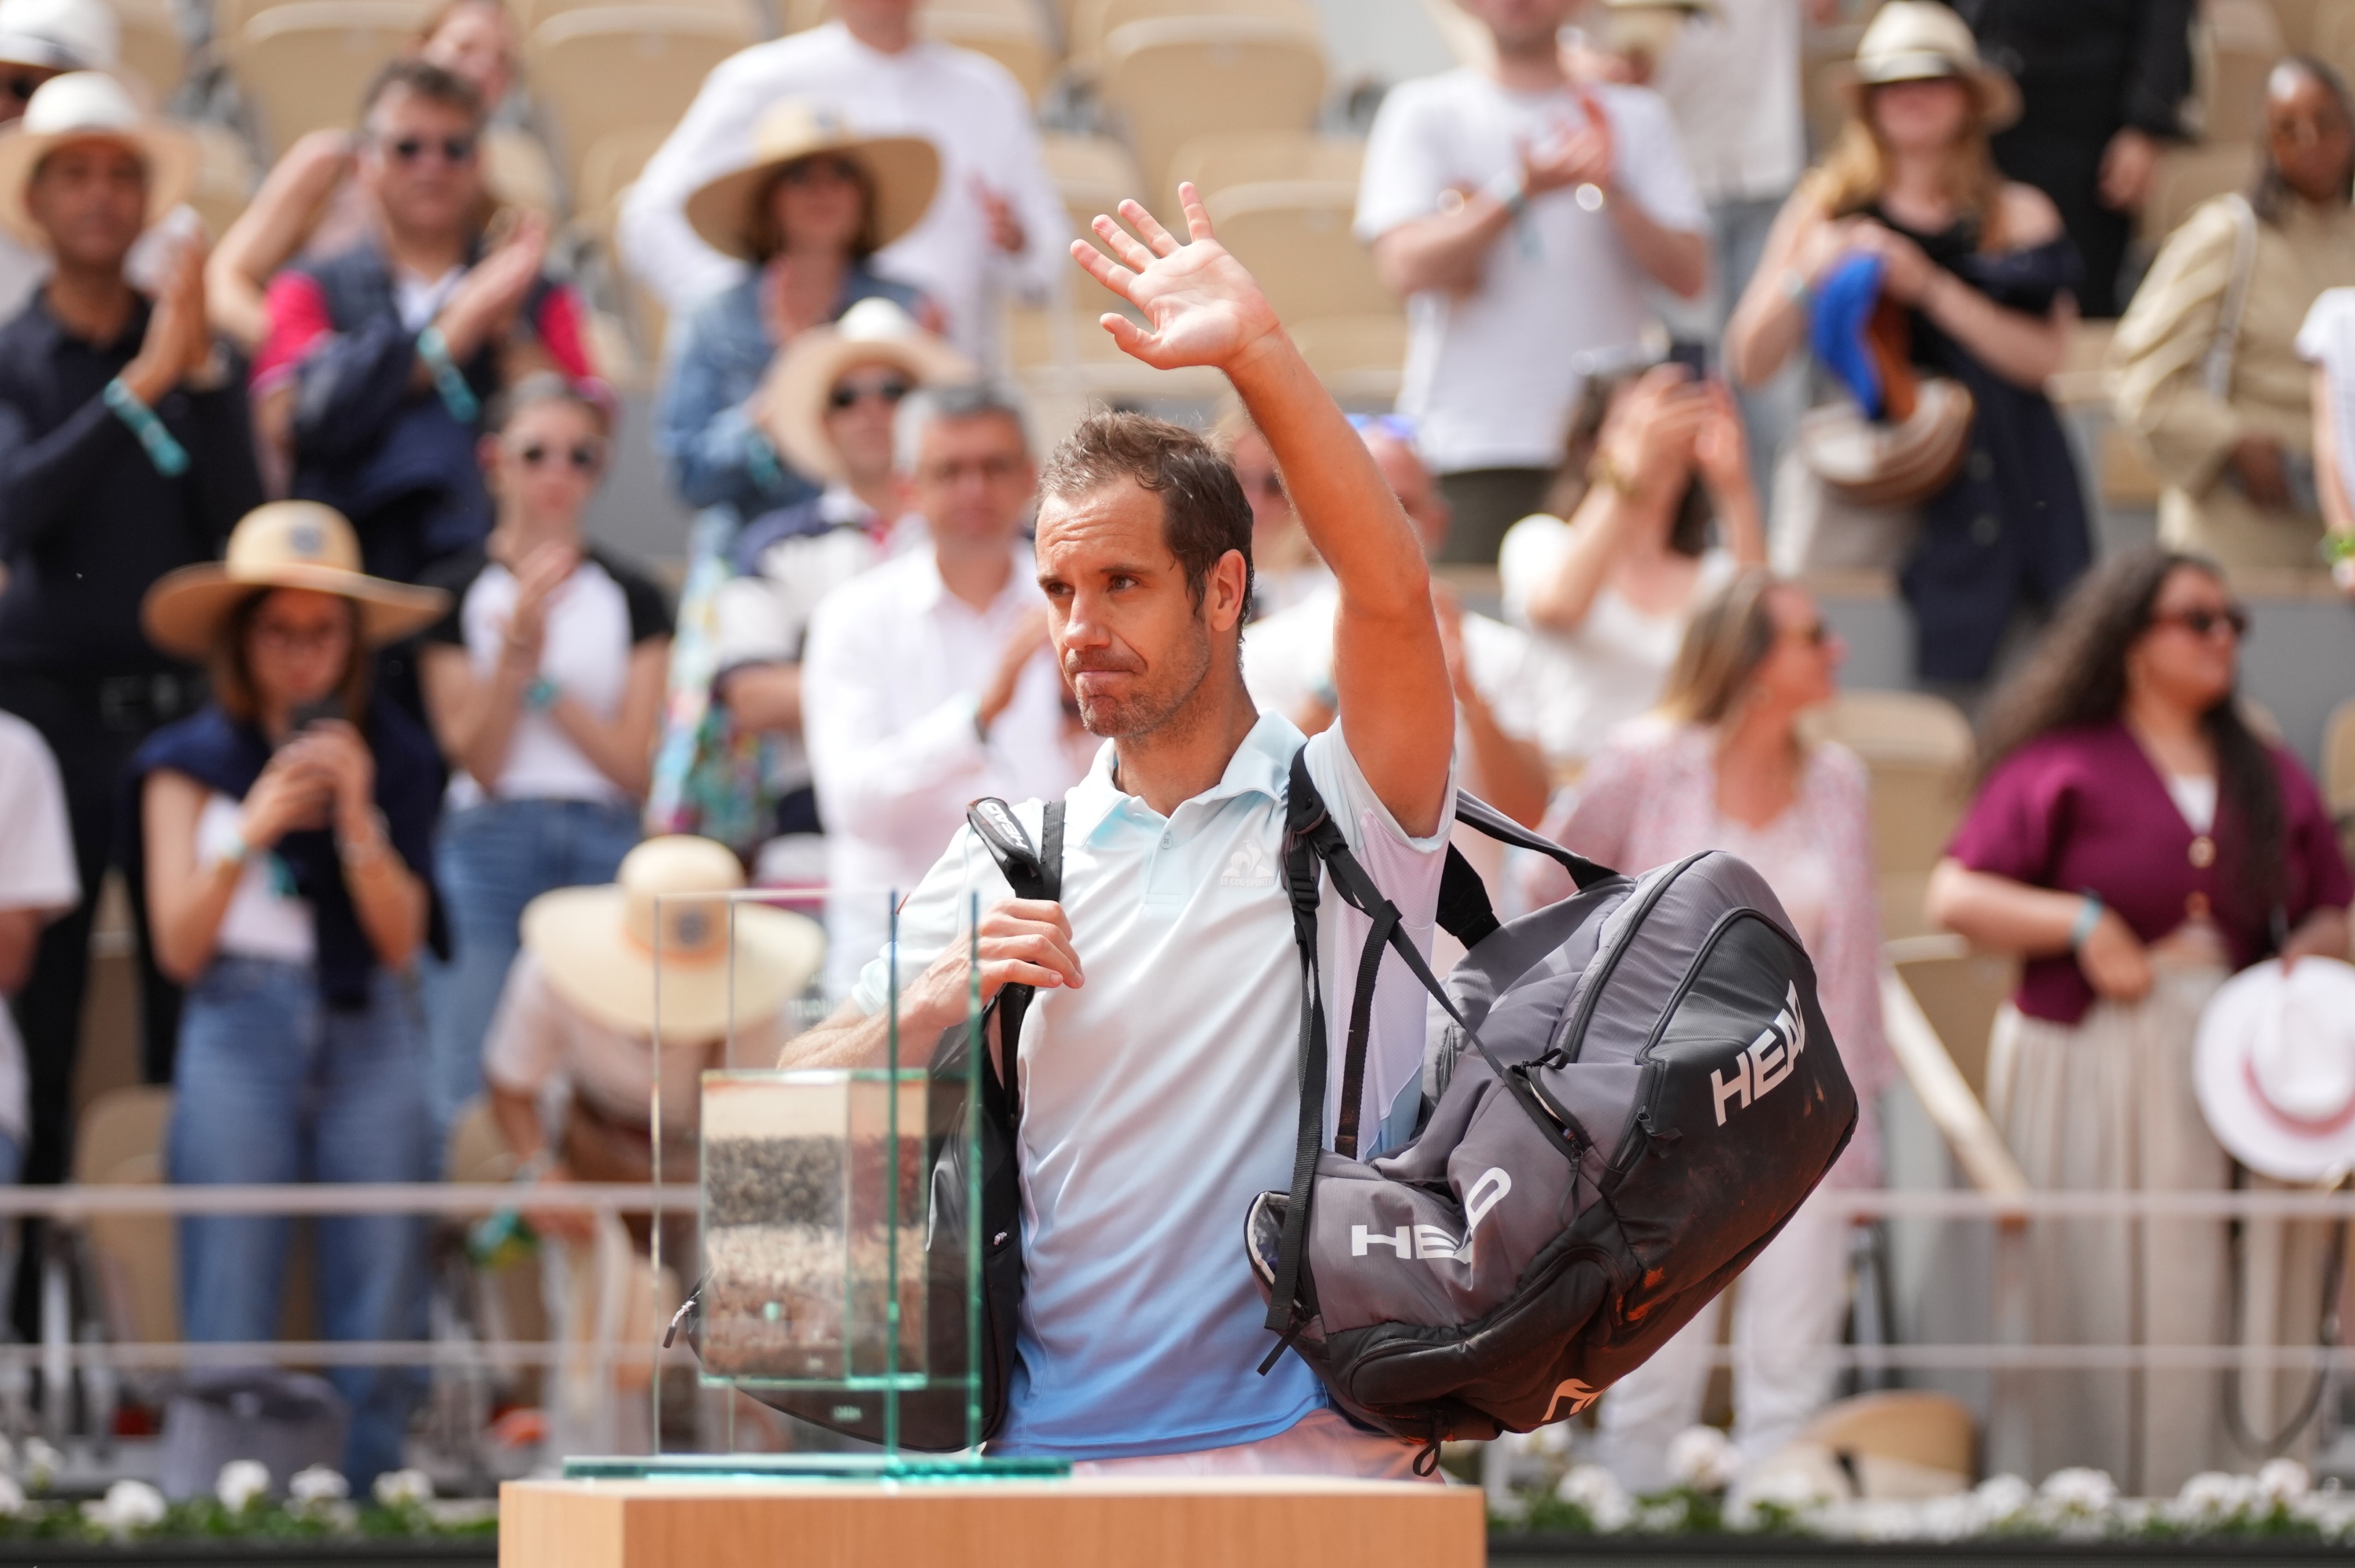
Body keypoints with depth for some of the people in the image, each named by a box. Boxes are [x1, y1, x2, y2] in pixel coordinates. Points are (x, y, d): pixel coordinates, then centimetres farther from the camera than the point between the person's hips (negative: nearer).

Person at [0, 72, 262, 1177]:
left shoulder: (194, 349, 9)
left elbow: (239, 522, -1)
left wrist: (205, 375, -12)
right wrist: (139, 389, -20)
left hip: (179, 699, 2)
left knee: (191, 991, 0)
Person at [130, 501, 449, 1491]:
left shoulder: (393, 756, 9)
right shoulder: (192, 762, 6)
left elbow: (403, 939, 3)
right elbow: (180, 945, -1)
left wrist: (357, 816, -10)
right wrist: (253, 829, -12)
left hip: (369, 1035, 2)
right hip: (241, 1033, -2)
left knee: (382, 1320, -3)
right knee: (230, 1329, -6)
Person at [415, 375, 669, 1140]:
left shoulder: (632, 598, 10)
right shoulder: (457, 593, 5)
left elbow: (637, 765, 2)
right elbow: (479, 759, -2)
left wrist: (543, 675, -6)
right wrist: (517, 648, -13)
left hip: (604, 847, 2)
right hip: (489, 852, -2)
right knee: (472, 1097, -7)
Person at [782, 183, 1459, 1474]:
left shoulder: (1347, 810, 6)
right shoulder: (1007, 860, 17)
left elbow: (1389, 594, -14)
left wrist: (1256, 350, -22)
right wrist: (937, 1005, -7)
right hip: (1045, 1462, 3)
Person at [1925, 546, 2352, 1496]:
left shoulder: (2273, 780, 16)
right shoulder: (2062, 768, 1)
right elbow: (1955, 898, -4)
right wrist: (2079, 924, -15)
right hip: (2090, 1064, -4)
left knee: (2217, 1310, -1)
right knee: (2105, 1311, -4)